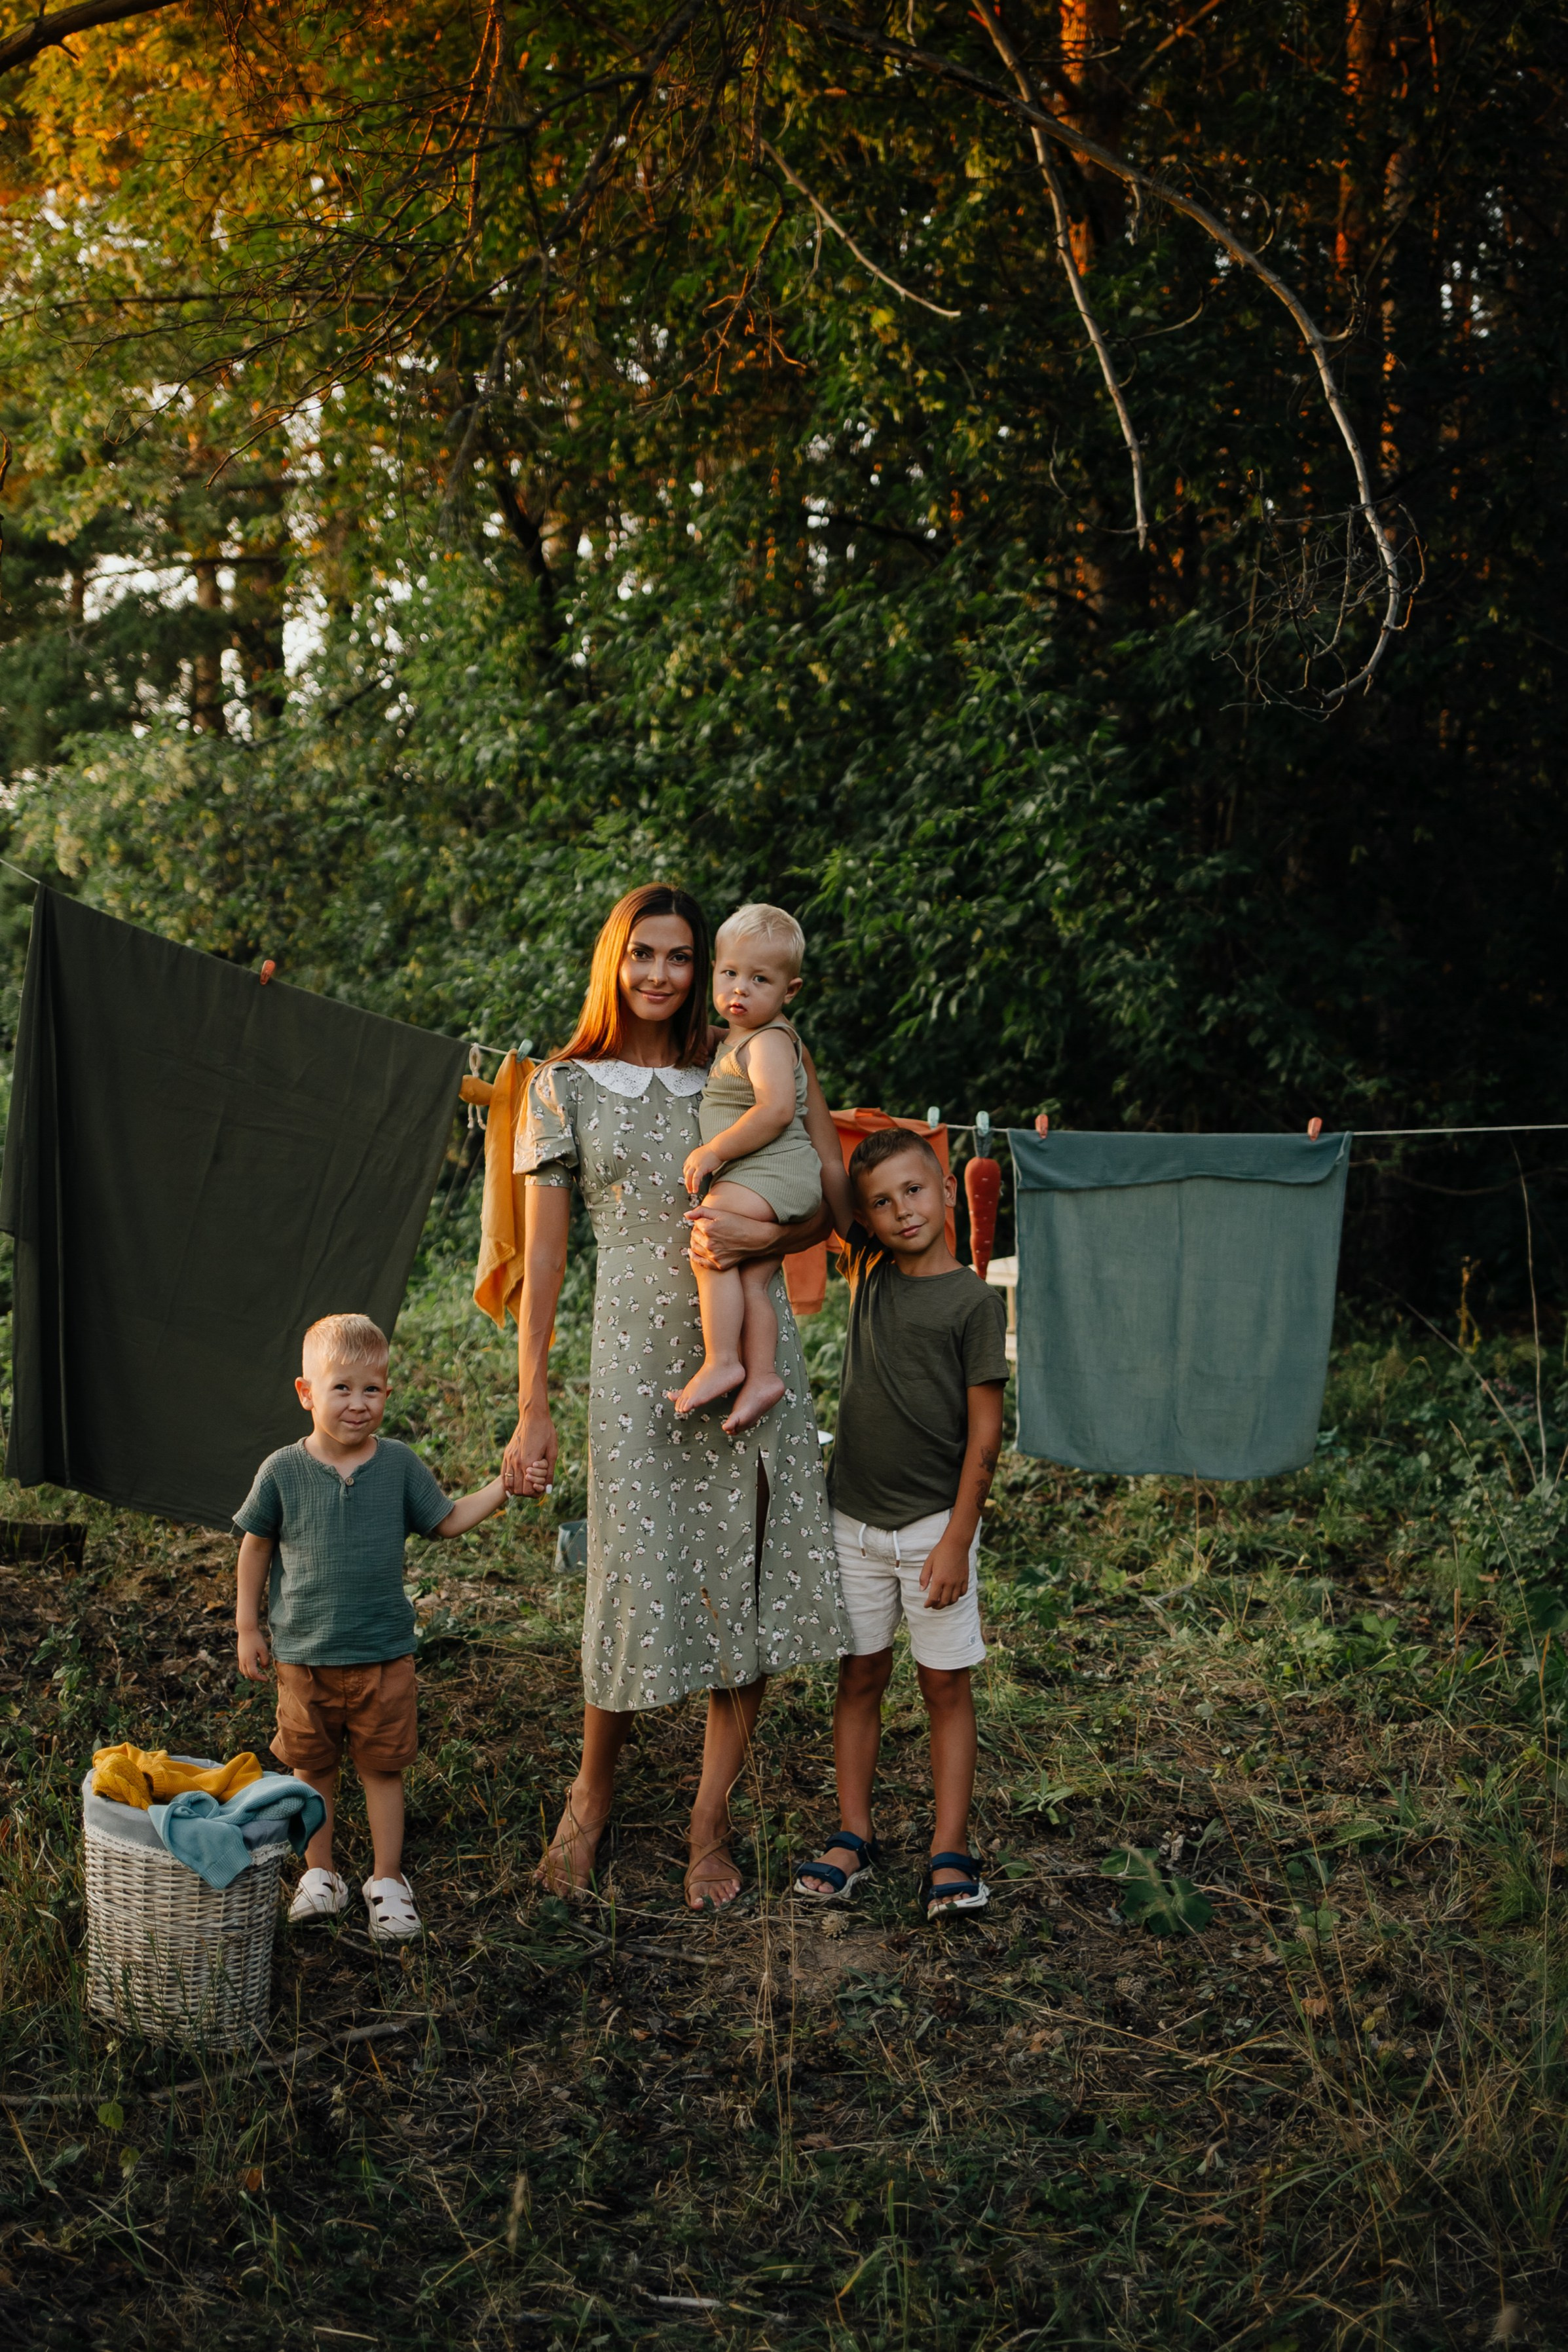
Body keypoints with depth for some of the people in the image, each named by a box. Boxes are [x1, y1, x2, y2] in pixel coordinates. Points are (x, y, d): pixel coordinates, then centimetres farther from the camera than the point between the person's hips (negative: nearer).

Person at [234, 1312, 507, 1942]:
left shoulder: (399, 1465, -4)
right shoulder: (283, 1471, -8)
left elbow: (448, 1520, 7)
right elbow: (256, 1545, 3)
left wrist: (504, 1485, -5)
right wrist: (247, 1627, 5)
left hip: (385, 1653, 0)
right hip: (304, 1655, 0)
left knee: (383, 1768, 9)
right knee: (312, 1767, 12)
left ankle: (387, 1880, 22)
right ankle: (320, 1874, 29)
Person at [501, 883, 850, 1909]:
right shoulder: (566, 1087, 6)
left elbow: (831, 1206, 10)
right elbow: (542, 1258, 4)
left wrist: (763, 1236, -13)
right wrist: (533, 1411, -1)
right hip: (639, 1355, -2)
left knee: (751, 1582, 1)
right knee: (639, 1583, -3)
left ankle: (711, 1825, 15)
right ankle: (593, 1795, 24)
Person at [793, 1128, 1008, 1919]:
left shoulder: (974, 1299, -8)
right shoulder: (869, 1277, 5)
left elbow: (984, 1431, -9)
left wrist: (957, 1541, -13)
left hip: (933, 1524, -4)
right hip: (855, 1520, 4)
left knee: (946, 1683, 4)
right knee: (860, 1675, 10)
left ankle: (949, 1853, 8)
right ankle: (853, 1837, 18)